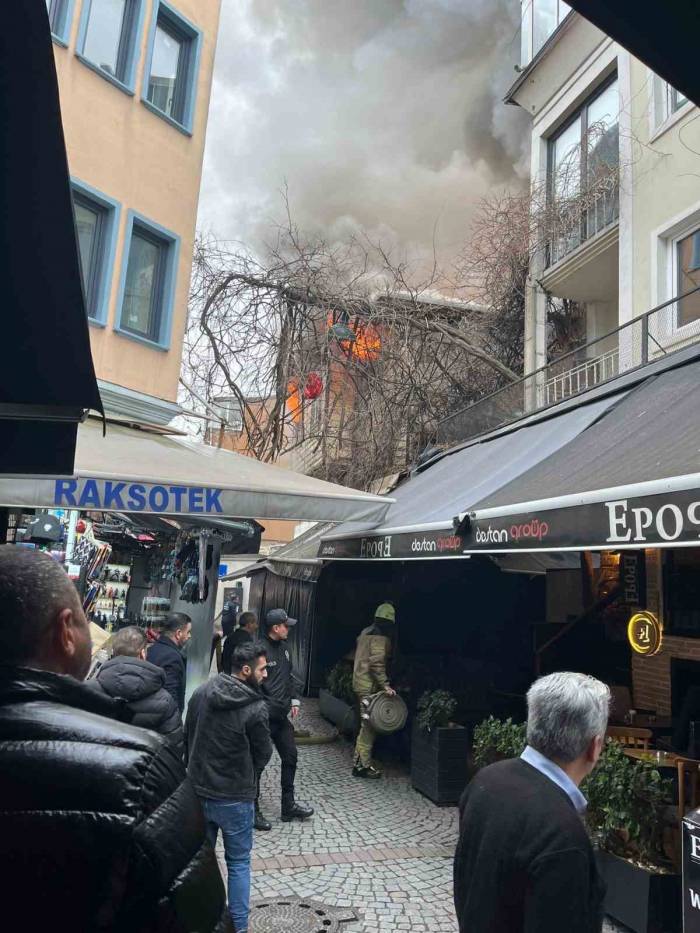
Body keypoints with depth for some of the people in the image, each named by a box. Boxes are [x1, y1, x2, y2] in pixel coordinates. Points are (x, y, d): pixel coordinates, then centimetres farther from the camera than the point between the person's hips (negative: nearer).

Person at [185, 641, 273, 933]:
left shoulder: (201, 693, -5)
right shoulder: (256, 708, -21)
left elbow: (187, 737, 7)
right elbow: (264, 753, -8)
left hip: (197, 790, 5)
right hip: (235, 796, -5)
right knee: (238, 863, 14)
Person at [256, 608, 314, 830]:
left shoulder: (284, 647, 8)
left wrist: (294, 700, 12)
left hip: (282, 715, 9)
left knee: (290, 757, 15)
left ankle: (288, 805, 29)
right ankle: (253, 810, 20)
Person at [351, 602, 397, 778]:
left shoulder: (366, 632, 13)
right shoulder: (381, 637, -15)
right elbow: (377, 664, -23)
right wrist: (385, 685, -24)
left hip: (361, 683, 10)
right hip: (370, 686, -10)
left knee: (366, 724, 17)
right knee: (369, 725, -2)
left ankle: (359, 761, 23)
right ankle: (363, 765, 3)